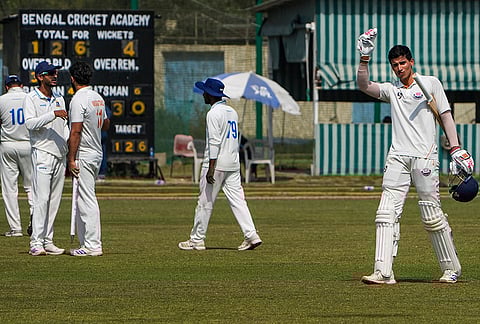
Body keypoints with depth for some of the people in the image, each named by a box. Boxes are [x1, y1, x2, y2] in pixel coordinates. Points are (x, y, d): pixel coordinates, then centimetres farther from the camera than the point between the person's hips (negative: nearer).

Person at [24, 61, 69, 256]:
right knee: (41, 199, -12)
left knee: (55, 200, 6)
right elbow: (30, 123, -17)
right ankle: (36, 242, -12)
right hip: (42, 153, -7)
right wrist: (53, 114, -25)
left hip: (60, 155, 7)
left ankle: (47, 241, 9)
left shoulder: (59, 100, 18)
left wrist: (70, 151, 7)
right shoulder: (31, 99, -3)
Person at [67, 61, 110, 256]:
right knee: (83, 199, 14)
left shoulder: (78, 99, -15)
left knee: (87, 200, -8)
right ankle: (88, 243, 16)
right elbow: (106, 125, 21)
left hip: (84, 155, -9)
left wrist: (71, 158, -18)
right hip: (97, 153, 9)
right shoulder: (98, 98, 12)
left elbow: (75, 132, -19)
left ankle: (93, 245, -9)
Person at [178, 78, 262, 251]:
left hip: (216, 164, -8)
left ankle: (197, 240, 6)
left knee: (205, 202, 0)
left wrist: (211, 168, -21)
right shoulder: (232, 112, 15)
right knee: (237, 199, 4)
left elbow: (214, 142, -19)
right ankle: (251, 235, -7)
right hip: (233, 164, 8)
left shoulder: (214, 113, -12)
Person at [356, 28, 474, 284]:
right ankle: (383, 272, -15)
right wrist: (365, 57, -8)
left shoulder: (431, 83, 9)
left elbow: (446, 116, 6)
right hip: (397, 157, 3)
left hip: (424, 157, -3)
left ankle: (451, 268, 10)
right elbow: (364, 85, 3)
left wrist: (456, 149, -3)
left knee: (431, 215, -4)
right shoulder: (391, 90, 17)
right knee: (387, 213, -9)